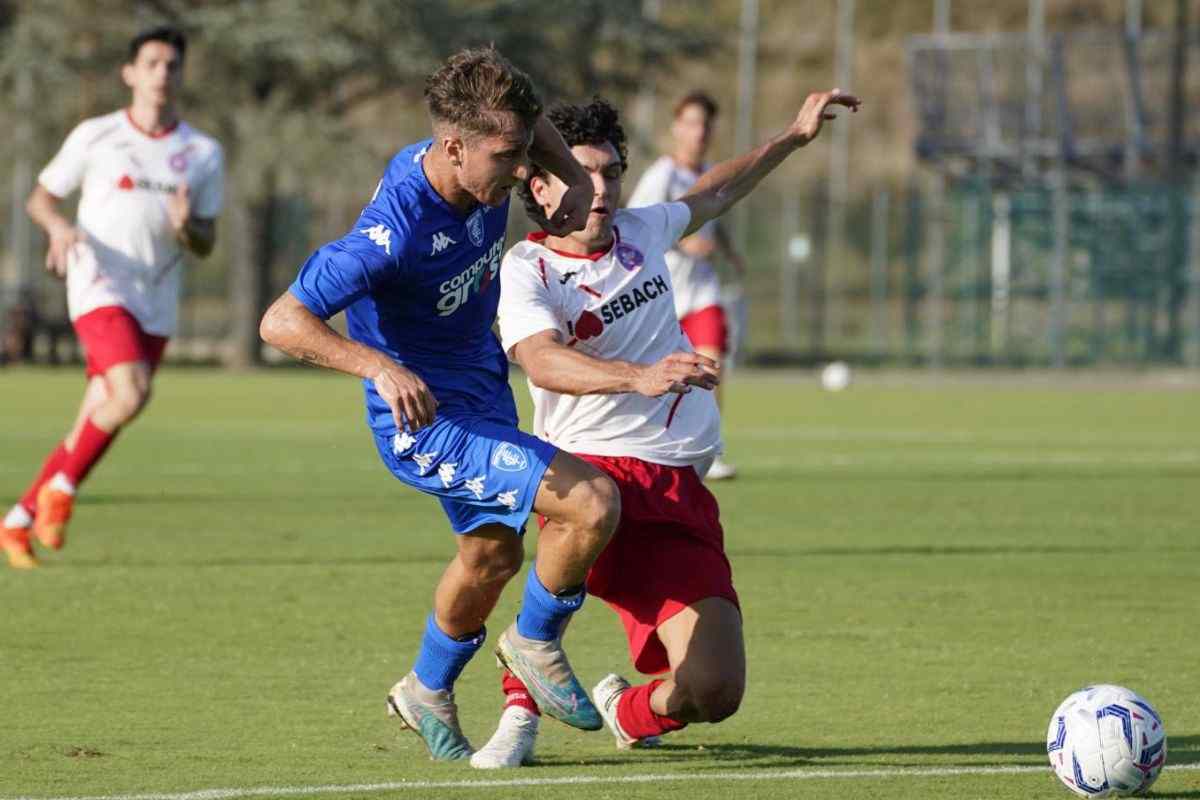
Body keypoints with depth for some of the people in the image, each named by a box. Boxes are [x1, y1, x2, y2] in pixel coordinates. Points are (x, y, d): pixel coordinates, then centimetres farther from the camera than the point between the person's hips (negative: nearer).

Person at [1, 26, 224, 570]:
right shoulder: (95, 137, 1)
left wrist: (186, 227, -13)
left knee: (94, 426, 3)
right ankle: (63, 486, -6)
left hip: (156, 308, 4)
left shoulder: (203, 154, 8)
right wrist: (59, 227, -14)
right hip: (100, 289, -4)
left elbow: (206, 245, 11)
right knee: (131, 392, -27)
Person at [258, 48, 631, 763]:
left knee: (492, 554, 26)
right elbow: (282, 321, -33)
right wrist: (381, 367, -46)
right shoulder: (394, 232, -35)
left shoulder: (484, 176, -12)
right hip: (424, 419, -9)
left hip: (482, 396, 9)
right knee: (591, 503, -21)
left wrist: (575, 178, -4)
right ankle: (537, 644, 6)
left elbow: (529, 121, 14)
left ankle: (428, 693, 51)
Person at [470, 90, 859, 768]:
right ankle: (521, 709, -27)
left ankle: (630, 712, 27)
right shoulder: (525, 270, -3)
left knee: (714, 692, -12)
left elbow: (715, 194, 39)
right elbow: (543, 360, -24)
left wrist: (795, 137, 44)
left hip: (681, 490, 5)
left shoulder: (641, 232, 16)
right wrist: (641, 377, -39)